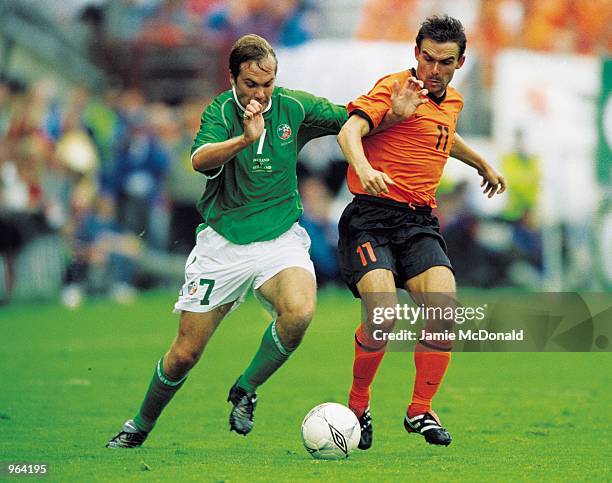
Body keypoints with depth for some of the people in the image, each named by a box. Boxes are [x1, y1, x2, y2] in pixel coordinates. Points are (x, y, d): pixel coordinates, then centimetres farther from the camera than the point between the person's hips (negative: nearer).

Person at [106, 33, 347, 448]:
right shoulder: (221, 111, -10)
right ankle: (140, 426, 28)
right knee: (185, 354, 2)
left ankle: (245, 391, -6)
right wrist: (245, 139, -46)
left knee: (299, 312, -31)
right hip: (223, 242, -1)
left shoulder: (294, 107, -2)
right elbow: (200, 159, -29)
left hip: (280, 239, 1)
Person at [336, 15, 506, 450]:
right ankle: (358, 405, 2)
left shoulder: (452, 102, 17)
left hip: (420, 222, 6)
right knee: (383, 317, -23)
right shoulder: (395, 88, -7)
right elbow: (351, 130, -24)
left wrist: (483, 165, 55)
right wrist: (364, 168, -43)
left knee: (443, 308, -17)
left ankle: (421, 411, 0)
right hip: (372, 215, -6)